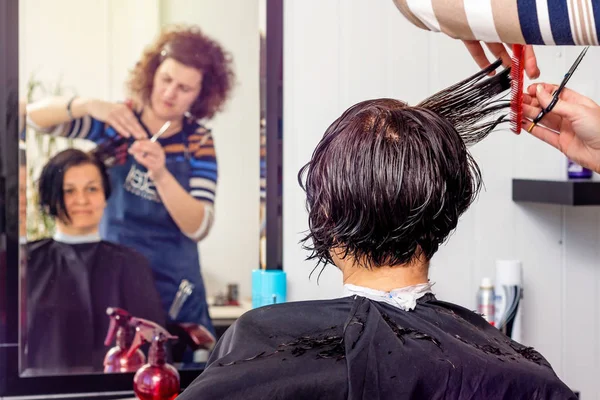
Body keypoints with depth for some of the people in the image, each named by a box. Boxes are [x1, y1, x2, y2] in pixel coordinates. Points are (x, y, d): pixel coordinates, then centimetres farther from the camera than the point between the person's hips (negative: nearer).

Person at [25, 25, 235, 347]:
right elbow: (35, 115, -9)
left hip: (174, 288, 0)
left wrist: (160, 174, -27)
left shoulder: (198, 142, -2)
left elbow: (198, 227, -12)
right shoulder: (116, 121, -1)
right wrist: (89, 105, -27)